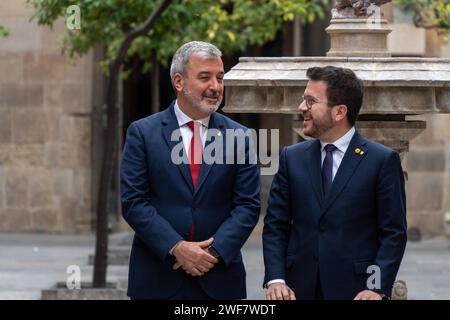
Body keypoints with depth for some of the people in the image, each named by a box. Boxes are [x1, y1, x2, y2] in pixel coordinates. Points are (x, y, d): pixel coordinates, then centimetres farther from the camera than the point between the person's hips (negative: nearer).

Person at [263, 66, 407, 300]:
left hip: (355, 290, -3)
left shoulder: (382, 161, -1)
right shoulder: (292, 158, 9)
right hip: (299, 289, 3)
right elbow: (275, 226, 8)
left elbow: (393, 233, -3)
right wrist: (275, 279, -6)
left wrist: (378, 289, -13)